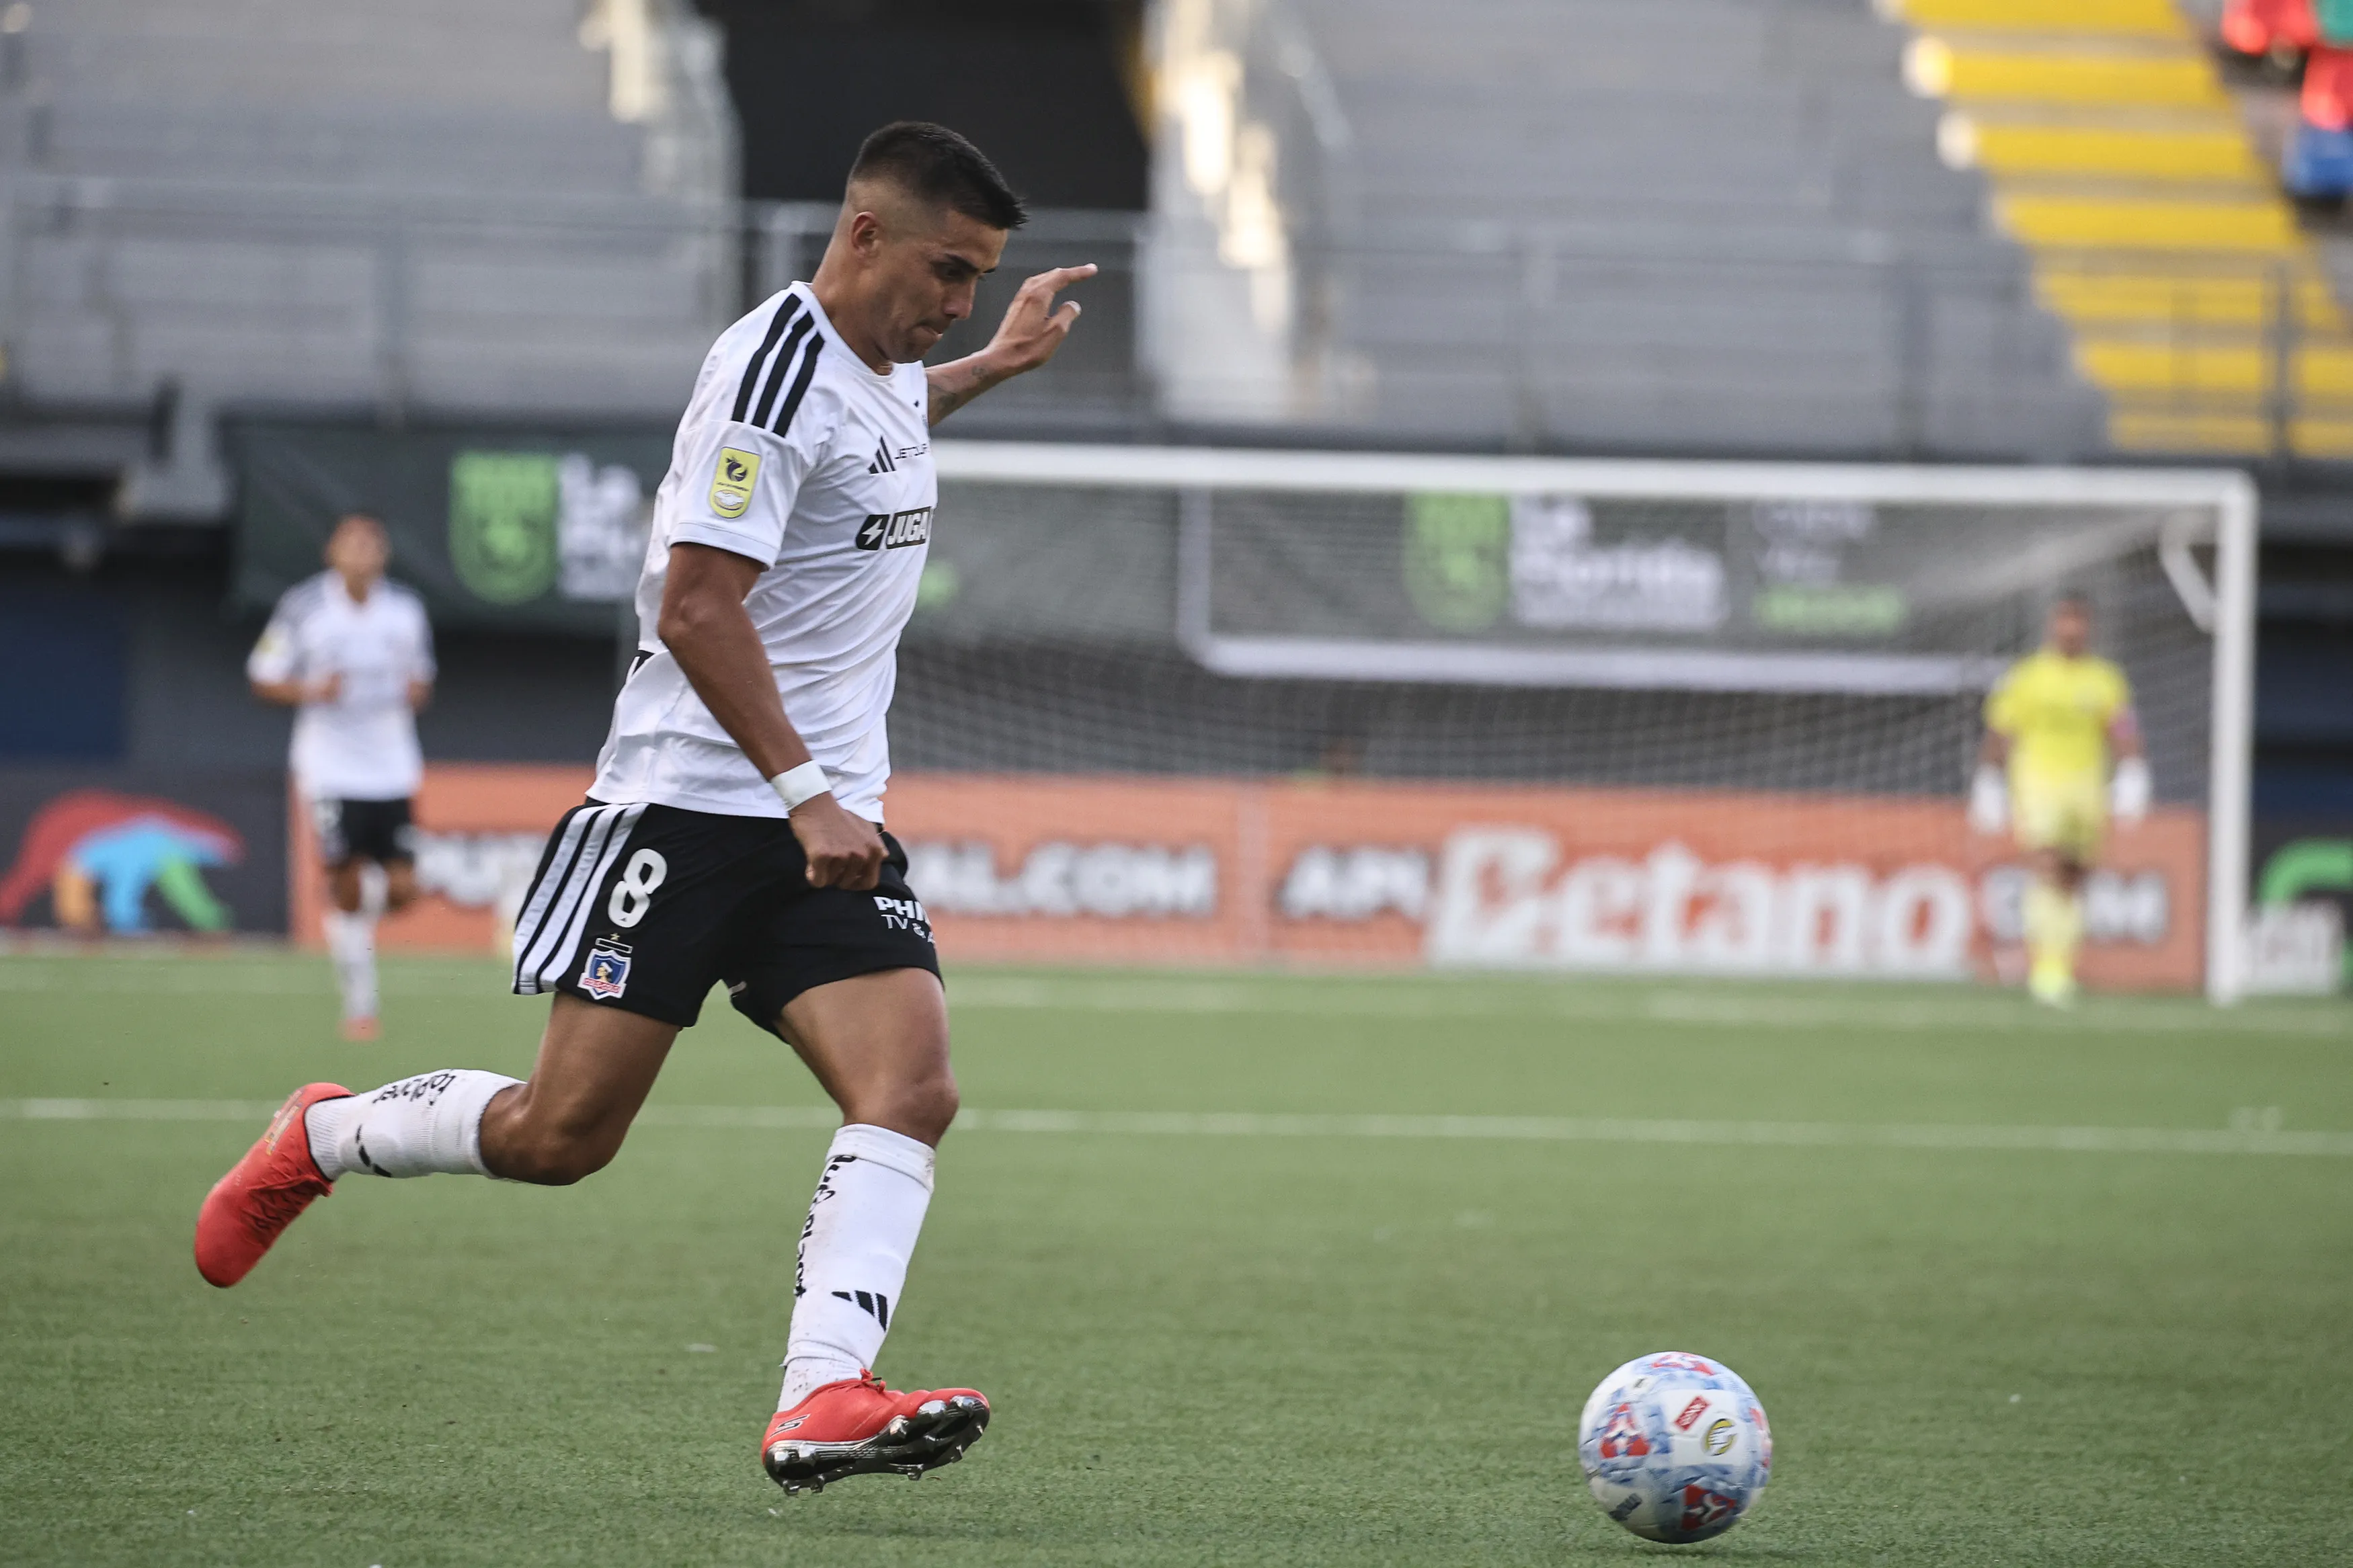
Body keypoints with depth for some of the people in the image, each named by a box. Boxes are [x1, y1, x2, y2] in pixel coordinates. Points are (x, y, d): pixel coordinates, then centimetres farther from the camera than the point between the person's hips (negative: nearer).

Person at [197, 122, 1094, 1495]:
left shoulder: (886, 366, 14)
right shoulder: (774, 369, -16)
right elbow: (695, 609, -22)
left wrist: (994, 366, 35)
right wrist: (803, 793, -26)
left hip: (834, 819, 8)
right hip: (694, 803, -8)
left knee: (912, 1088, -16)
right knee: (562, 1135, -4)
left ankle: (822, 1400, -27)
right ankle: (318, 1139, 24)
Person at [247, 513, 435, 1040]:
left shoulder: (406, 610, 5)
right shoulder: (303, 607, -4)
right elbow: (263, 679, 2)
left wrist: (416, 690, -5)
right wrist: (310, 691, -16)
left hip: (393, 772, 3)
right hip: (332, 773, -3)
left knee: (403, 889, -4)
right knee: (346, 888, -6)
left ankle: (360, 918, 31)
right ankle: (358, 1005, 5)